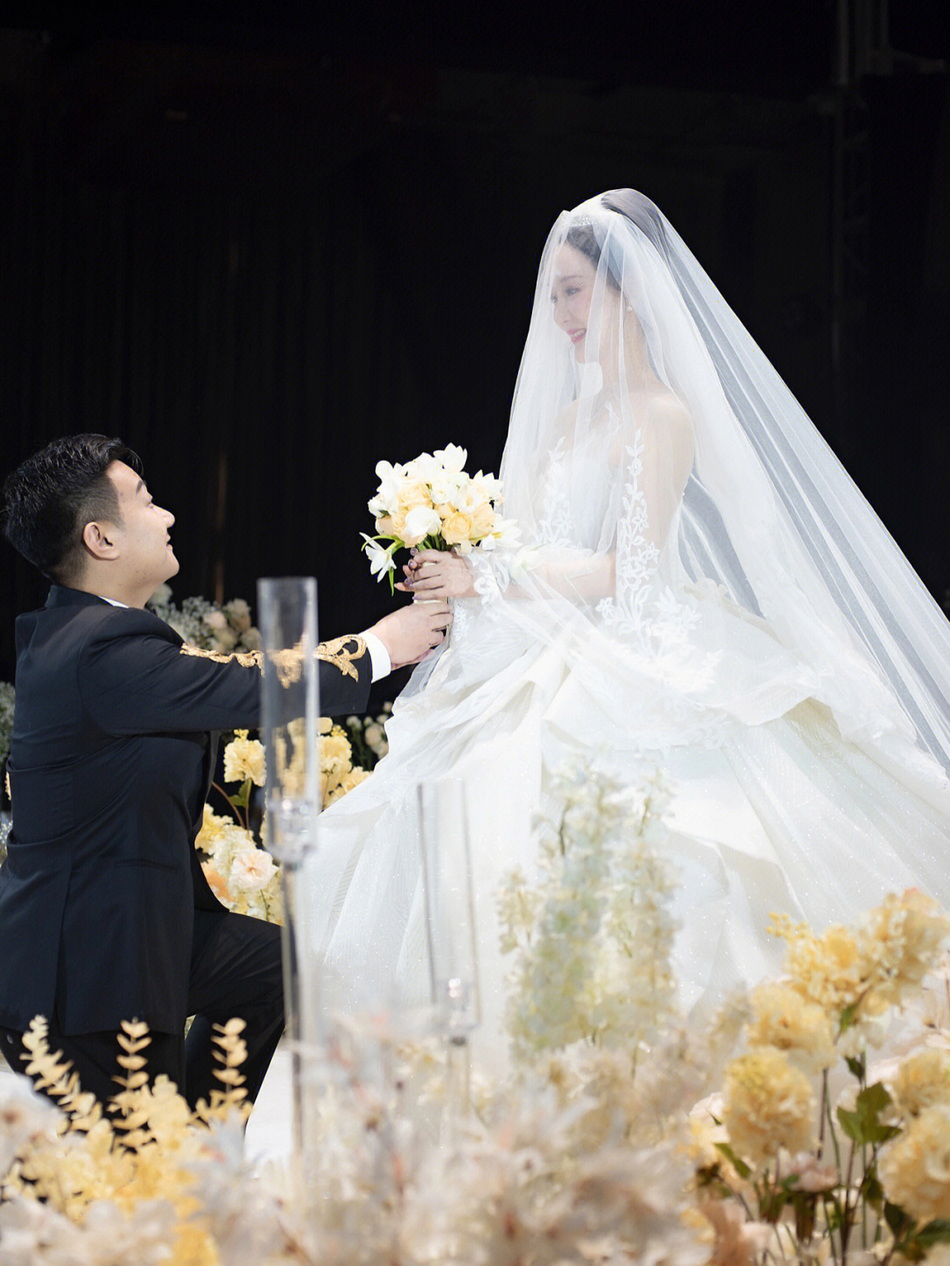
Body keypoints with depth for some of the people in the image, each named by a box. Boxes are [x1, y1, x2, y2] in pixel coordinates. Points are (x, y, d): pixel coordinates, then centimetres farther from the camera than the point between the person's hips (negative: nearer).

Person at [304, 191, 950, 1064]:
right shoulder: (572, 416, 18)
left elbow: (631, 573, -13)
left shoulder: (664, 416, -7)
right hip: (556, 667, 8)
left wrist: (490, 578, -16)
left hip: (635, 677, -8)